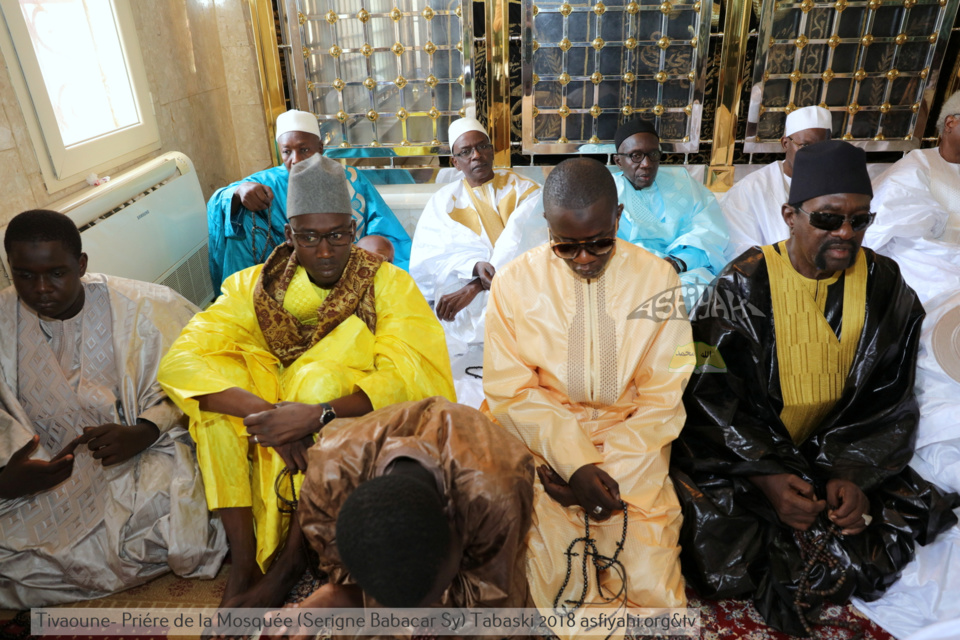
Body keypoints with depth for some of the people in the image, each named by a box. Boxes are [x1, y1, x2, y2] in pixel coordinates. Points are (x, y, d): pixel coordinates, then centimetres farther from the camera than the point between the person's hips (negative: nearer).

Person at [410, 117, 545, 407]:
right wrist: (476, 267, -20)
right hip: (464, 316, 1)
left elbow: (526, 243, -7)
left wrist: (473, 288, -18)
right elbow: (425, 261, 0)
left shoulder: (523, 189, 12)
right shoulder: (443, 202, 16)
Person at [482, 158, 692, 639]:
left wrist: (605, 466, -12)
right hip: (544, 447, -1)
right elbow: (510, 393, -3)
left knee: (652, 586, -13)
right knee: (561, 585, -19)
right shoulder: (514, 282, -3)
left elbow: (663, 399, 0)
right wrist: (574, 463, -16)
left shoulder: (657, 278, -1)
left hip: (632, 449, 1)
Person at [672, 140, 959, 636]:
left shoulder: (885, 288, -3)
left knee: (919, 511, -13)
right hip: (741, 450, -4)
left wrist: (853, 475, -14)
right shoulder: (742, 285, -13)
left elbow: (887, 401, 1)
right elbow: (711, 395, -13)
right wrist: (766, 476, -22)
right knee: (708, 520, -25)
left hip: (838, 451, 5)